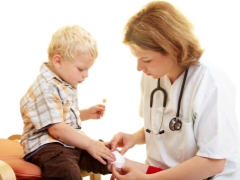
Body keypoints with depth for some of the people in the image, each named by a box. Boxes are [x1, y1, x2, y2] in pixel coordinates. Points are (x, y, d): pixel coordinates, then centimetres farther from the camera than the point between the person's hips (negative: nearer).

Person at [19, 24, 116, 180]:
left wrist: (87, 114, 15)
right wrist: (89, 144, -20)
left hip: (72, 143, 10)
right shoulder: (46, 88, -16)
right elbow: (56, 128, -23)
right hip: (46, 146, -10)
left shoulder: (66, 84, 17)